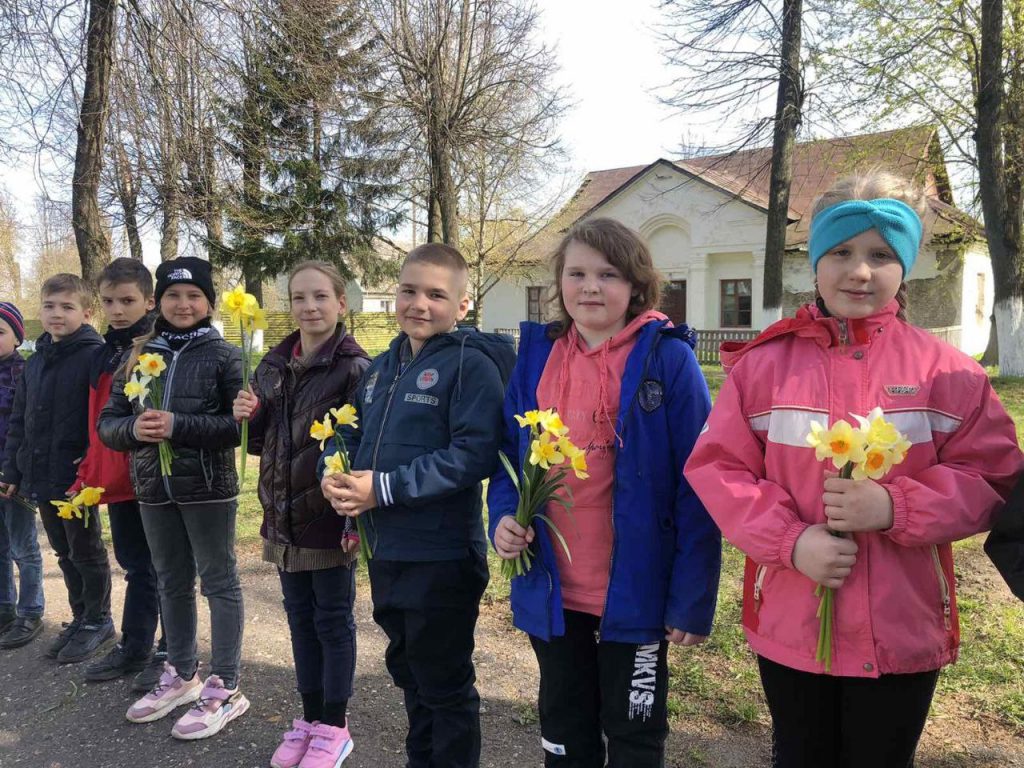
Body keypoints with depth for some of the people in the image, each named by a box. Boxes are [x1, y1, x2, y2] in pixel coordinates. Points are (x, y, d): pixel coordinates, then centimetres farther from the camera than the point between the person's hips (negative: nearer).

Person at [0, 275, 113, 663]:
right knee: (65, 553, 18)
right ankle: (80, 618, 33)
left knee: (86, 552, 7)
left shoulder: (95, 357, -13)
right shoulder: (35, 361, 10)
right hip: (41, 478, 7)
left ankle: (97, 620, 24)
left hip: (78, 479, -7)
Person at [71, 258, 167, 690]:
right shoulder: (102, 355, 12)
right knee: (137, 568, 19)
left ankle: (172, 655, 20)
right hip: (117, 481, 7)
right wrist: (90, 474, 11)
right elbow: (98, 425, 16)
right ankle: (133, 649, 33)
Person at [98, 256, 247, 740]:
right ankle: (181, 675, 34)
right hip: (154, 488, 5)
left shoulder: (224, 356, -5)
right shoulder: (139, 356, 9)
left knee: (219, 582, 3)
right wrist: (134, 428, -13)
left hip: (208, 488, -5)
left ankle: (224, 689, 14)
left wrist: (178, 425, -21)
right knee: (172, 584, 17)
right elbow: (108, 423, 9)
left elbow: (241, 424, -13)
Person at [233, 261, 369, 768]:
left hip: (331, 517, -6)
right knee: (300, 618, 17)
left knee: (333, 620, 8)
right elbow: (262, 443, 16)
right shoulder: (273, 366, 7)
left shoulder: (355, 368, -12)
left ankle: (333, 727, 25)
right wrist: (248, 418, -6)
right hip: (284, 515, 6)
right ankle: (310, 717, 33)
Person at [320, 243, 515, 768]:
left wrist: (387, 487, -24)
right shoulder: (381, 367, 10)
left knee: (445, 685, 9)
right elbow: (351, 434, 15)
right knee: (408, 669, 25)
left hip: (442, 556, -8)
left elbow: (476, 453, -23)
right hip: (384, 549, 8)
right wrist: (334, 474, -7)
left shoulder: (471, 365, -14)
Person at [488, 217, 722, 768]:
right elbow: (510, 454, 9)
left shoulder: (668, 359, -11)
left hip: (634, 593, -4)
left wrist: (693, 597, -14)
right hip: (552, 591, 4)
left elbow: (695, 488, -12)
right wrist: (504, 516, -9)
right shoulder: (536, 355, 2)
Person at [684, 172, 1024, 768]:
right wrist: (790, 539, -19)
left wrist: (894, 507, -22)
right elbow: (716, 467, -5)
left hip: (902, 631, 0)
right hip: (789, 625, 1)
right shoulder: (764, 363, -4)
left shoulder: (946, 369, -4)